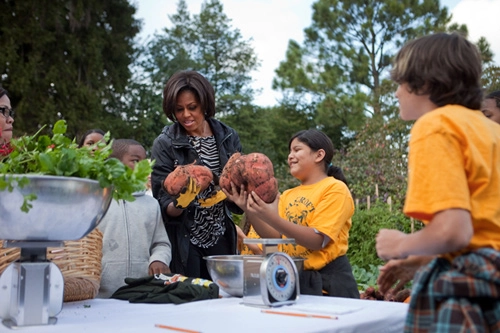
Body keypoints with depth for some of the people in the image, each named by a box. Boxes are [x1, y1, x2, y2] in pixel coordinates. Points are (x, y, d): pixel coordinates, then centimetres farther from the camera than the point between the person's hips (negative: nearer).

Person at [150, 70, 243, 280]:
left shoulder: (228, 137, 2)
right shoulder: (165, 144, -6)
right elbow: (163, 204, -7)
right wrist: (180, 204, -27)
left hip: (220, 238, 3)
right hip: (183, 243, -3)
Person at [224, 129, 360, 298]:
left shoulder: (335, 188, -9)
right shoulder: (288, 195, 9)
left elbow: (318, 240, -19)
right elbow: (275, 238, 0)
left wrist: (272, 218, -29)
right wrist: (249, 210, -12)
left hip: (328, 280, -5)